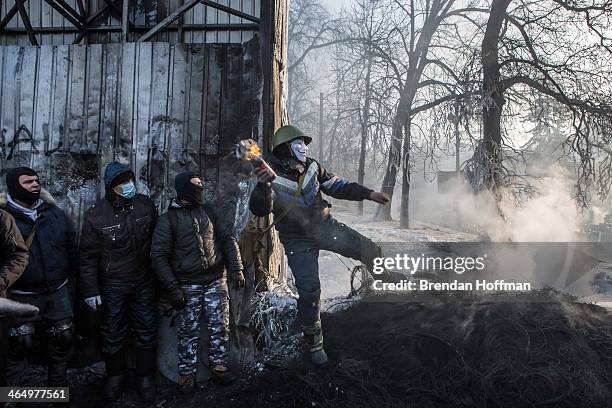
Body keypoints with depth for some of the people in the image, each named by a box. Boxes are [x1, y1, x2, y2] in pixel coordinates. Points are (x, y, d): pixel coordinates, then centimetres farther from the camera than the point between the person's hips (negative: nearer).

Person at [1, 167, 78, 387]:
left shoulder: (56, 213, 3)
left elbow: (72, 249, 11)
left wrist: (70, 279, 13)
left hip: (58, 292, 4)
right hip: (23, 296, -3)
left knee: (63, 339, 9)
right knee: (22, 342, -6)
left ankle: (57, 383, 30)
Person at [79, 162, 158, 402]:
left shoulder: (145, 205, -7)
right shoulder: (95, 216, -13)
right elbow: (88, 257, -6)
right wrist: (90, 290, -6)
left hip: (145, 283, 2)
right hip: (113, 286, -2)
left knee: (146, 330, 12)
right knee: (113, 333, 12)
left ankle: (145, 377, 30)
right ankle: (116, 376, 35)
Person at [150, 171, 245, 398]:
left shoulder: (209, 211, 5)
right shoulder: (169, 219, -5)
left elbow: (228, 239, 7)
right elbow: (159, 256, -6)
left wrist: (236, 270, -2)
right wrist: (172, 289, -13)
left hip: (216, 281, 3)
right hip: (188, 285, -3)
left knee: (220, 326, 7)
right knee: (189, 332, 5)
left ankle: (219, 368, 24)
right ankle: (187, 377, 19)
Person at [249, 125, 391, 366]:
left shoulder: (311, 167, -6)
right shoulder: (272, 177, -19)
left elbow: (338, 187, 6)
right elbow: (259, 209, -35)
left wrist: (369, 194, -3)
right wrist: (262, 188, -56)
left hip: (325, 226, 4)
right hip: (299, 241, -4)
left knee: (370, 251, 0)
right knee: (309, 292, -4)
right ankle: (313, 343, 20)